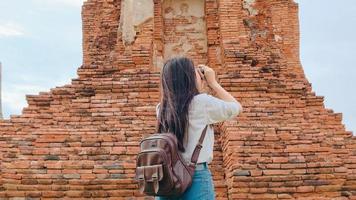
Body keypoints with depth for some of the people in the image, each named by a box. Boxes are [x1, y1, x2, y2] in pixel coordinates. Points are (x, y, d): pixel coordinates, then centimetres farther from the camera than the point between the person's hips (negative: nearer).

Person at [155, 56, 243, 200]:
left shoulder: (162, 108, 5)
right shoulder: (202, 102, -9)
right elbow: (237, 108, 7)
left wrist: (202, 85, 21)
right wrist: (212, 82, 12)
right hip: (196, 178, -5)